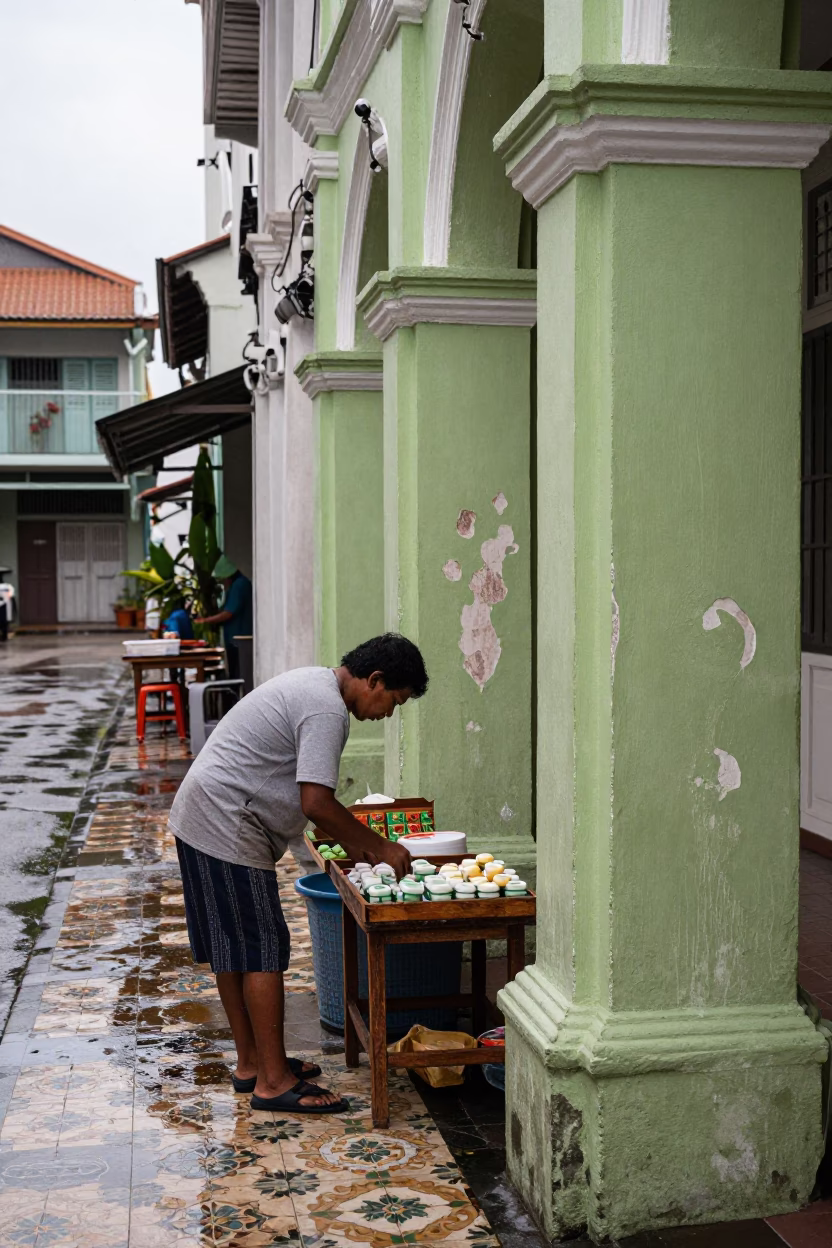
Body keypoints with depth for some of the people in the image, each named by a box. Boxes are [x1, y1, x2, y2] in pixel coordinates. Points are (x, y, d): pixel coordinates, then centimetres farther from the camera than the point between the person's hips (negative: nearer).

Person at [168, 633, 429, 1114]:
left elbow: (312, 793, 21)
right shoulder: (328, 710, -18)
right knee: (263, 950, -6)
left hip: (201, 817, 11)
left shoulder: (314, 685, 15)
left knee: (233, 948, 16)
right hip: (227, 827, -11)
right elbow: (317, 804, -23)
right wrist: (378, 846, -11)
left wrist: (355, 844, 17)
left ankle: (252, 1062, 25)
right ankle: (274, 1082, 0)